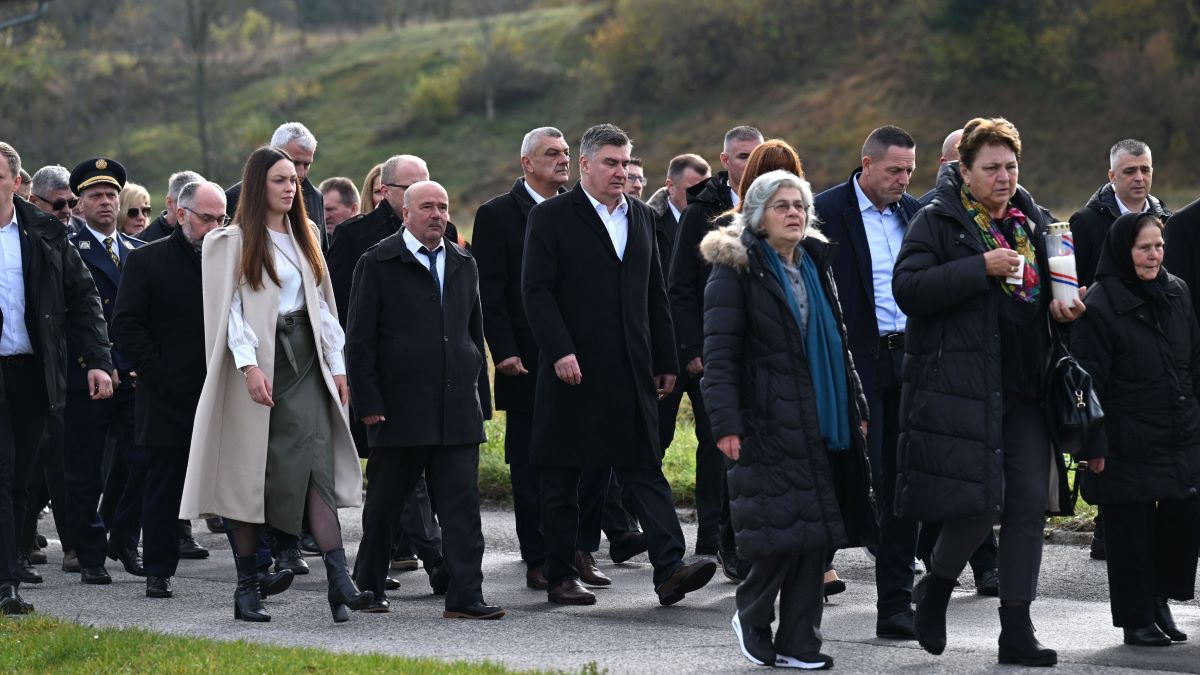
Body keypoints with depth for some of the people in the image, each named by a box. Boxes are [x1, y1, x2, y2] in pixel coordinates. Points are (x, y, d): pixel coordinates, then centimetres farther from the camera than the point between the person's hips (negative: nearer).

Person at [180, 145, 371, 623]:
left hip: (305, 363, 4)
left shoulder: (303, 238, 16)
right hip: (259, 364, -4)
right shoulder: (235, 242, -2)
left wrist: (337, 365, 10)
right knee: (250, 476, 1)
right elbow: (232, 308, -10)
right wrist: (249, 366, -22)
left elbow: (322, 305, 16)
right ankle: (247, 588, 9)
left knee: (318, 466, -10)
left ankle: (339, 581, -22)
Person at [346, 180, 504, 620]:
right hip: (399, 409, -4)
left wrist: (480, 399, 15)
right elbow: (360, 341, -3)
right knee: (385, 501, 7)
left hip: (457, 408, 4)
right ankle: (368, 584, 23)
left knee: (462, 503, -4)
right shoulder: (378, 264, -1)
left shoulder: (464, 265, 15)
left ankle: (465, 596, -6)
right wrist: (368, 403, -10)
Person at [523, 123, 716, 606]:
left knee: (646, 467, -4)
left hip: (631, 372, 4)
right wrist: (560, 351, -19)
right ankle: (560, 577, 11)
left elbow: (655, 295, 18)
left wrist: (666, 361, 15)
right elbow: (536, 290, -9)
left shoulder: (642, 218, 15)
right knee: (562, 476, 4)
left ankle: (669, 569, -12)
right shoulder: (551, 217, -2)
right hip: (573, 368, -4)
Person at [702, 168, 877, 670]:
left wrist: (856, 410, 19)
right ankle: (751, 616, 15)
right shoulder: (736, 269, -4)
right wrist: (726, 422, -16)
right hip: (768, 421, -6)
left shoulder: (817, 265, 17)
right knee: (781, 533, -10)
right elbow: (720, 353, -9)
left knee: (816, 533, 3)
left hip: (822, 421, 6)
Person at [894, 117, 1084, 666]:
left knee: (1029, 503, 2)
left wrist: (1061, 307, 6)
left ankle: (1017, 631, 8)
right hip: (961, 387, -6)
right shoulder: (937, 223, -3)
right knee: (978, 503, -11)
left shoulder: (1034, 223, 16)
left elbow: (1048, 288, 30)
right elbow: (908, 288, -17)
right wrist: (981, 268, -21)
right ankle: (935, 588, 19)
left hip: (1025, 388, 6)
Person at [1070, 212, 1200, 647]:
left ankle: (1161, 599, 25)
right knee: (1130, 531, 2)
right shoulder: (1100, 306, -13)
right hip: (1128, 446, -5)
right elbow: (1087, 382, -13)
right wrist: (1092, 446, -15)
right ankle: (1137, 619, 14)